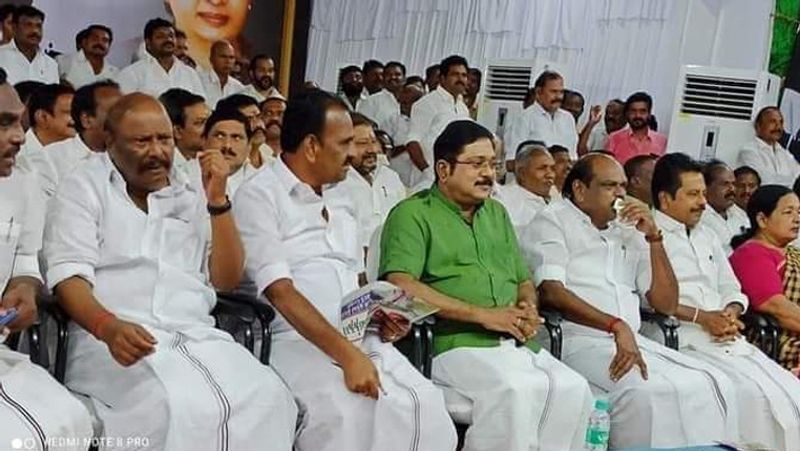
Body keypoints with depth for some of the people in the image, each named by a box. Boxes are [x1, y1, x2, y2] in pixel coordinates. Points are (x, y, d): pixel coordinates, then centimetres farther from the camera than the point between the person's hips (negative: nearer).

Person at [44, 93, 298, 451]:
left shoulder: (190, 197, 20)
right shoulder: (84, 188, 10)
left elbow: (226, 279, 13)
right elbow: (70, 275, -4)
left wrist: (216, 200, 3)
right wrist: (108, 327, -25)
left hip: (197, 338, 4)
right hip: (117, 339, -3)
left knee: (266, 398, -27)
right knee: (178, 408, -35)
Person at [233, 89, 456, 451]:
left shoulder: (341, 205, 20)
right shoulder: (259, 196, -4)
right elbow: (280, 291, -15)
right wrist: (346, 355, -23)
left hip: (359, 338, 7)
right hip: (294, 342, -6)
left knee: (424, 404, -19)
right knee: (349, 413, -33)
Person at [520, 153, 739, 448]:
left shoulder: (628, 232, 22)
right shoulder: (553, 221, 5)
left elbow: (667, 304, 15)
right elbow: (551, 291, -12)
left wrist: (653, 236, 6)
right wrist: (616, 326, -20)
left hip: (632, 340, 6)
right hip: (579, 340, -6)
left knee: (713, 385, -13)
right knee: (646, 391, -31)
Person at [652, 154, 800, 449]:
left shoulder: (708, 236, 25)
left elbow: (731, 290, 23)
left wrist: (730, 314, 1)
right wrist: (702, 317, -14)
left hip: (726, 337, 7)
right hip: (684, 340, -7)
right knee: (750, 393, -25)